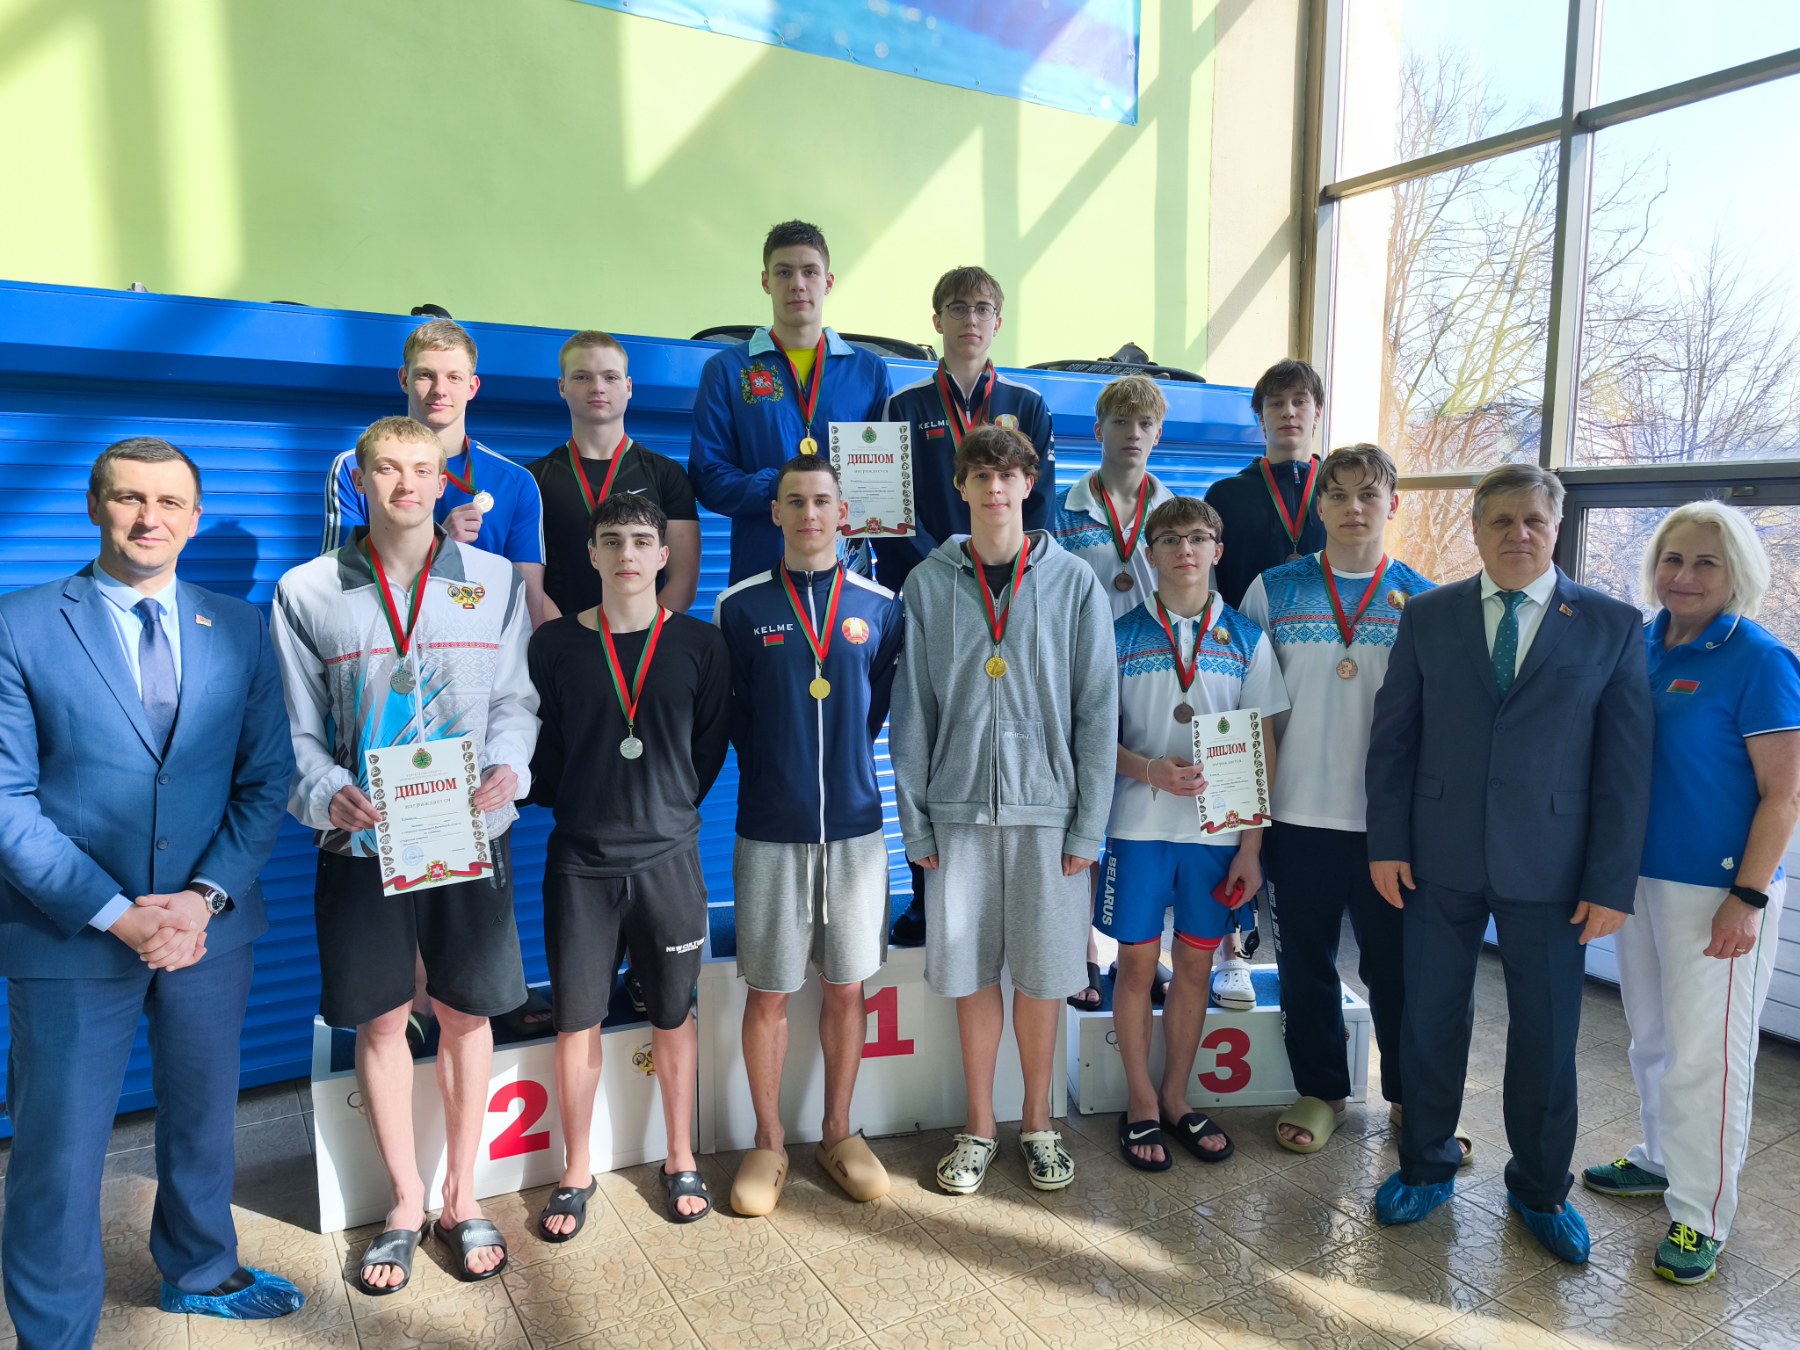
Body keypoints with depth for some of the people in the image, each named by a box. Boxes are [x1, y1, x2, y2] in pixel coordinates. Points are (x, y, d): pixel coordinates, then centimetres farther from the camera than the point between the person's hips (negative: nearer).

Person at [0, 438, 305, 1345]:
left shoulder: (240, 630, 2)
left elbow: (265, 781, 1)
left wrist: (207, 897, -12)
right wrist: (114, 914, -16)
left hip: (209, 926, 3)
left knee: (203, 1120, 21)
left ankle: (199, 1272, 45)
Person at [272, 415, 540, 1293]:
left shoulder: (496, 581, 4)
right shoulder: (306, 592, 2)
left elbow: (516, 700, 5)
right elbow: (296, 729, 3)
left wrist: (508, 768, -13)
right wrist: (329, 792, -15)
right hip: (362, 843, 0)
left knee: (465, 1015, 10)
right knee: (380, 1021, 10)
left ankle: (460, 1196, 28)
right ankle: (405, 1202, 29)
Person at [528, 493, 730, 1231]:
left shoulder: (699, 644, 0)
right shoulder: (555, 643, 0)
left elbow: (709, 749, 4)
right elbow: (540, 752, 4)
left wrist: (667, 808, 3)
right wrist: (573, 806, 1)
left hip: (667, 857, 0)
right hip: (579, 860, 0)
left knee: (672, 1014, 12)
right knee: (576, 1019, 7)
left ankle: (681, 1160, 29)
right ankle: (576, 1173, 26)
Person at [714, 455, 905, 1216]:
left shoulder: (879, 606, 3)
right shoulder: (741, 607, -1)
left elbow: (885, 706, 10)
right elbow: (723, 715, 4)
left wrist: (844, 762, 6)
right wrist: (771, 771, 3)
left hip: (855, 825, 1)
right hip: (769, 831, -1)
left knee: (847, 988, 11)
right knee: (768, 992, 8)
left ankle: (838, 1135, 29)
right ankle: (768, 1144, 26)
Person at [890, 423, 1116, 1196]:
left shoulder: (1074, 583, 0)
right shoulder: (929, 584, 3)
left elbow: (1097, 711, 0)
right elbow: (912, 709, 3)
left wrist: (1088, 825, -4)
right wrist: (915, 820, 0)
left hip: (1046, 806, -1)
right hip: (958, 809, 1)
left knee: (1042, 973, 8)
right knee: (970, 972, 9)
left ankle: (1037, 1123, 28)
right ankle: (979, 1128, 26)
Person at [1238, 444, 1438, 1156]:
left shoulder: (1424, 600, 3)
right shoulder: (1273, 591, 2)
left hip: (1390, 817, 0)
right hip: (1300, 811, 1)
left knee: (1396, 963, 10)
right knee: (1305, 961, 11)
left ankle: (1412, 1097, 29)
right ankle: (1320, 1092, 29)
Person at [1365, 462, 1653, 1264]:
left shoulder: (1612, 627, 0)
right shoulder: (1429, 617, 3)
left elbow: (1626, 764, -2)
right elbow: (1392, 737, 4)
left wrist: (1611, 884, -6)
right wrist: (1387, 842, -2)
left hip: (1550, 868, -1)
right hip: (1440, 860, 1)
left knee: (1547, 1035, 10)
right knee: (1430, 1020, 11)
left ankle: (1540, 1189, 33)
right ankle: (1427, 1166, 33)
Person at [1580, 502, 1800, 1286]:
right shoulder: (1639, 645, 4)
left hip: (1717, 888, -6)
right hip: (1639, 875, 6)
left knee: (1705, 1051, 4)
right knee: (1653, 1036, 19)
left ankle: (1700, 1214, 19)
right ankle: (1661, 1159, 38)